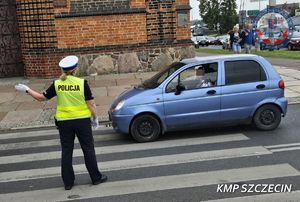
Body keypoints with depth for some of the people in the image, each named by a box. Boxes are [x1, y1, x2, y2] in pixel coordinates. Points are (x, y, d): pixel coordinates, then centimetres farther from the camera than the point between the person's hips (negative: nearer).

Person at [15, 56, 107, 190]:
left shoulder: (57, 84, -5)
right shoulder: (82, 83, -10)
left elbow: (42, 97, 2)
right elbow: (91, 104, -7)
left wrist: (26, 90, 16)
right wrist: (95, 118, 7)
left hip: (64, 122, 2)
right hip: (82, 120, -2)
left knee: (66, 151, 12)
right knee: (88, 149, 11)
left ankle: (68, 182, 19)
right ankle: (96, 177, 19)